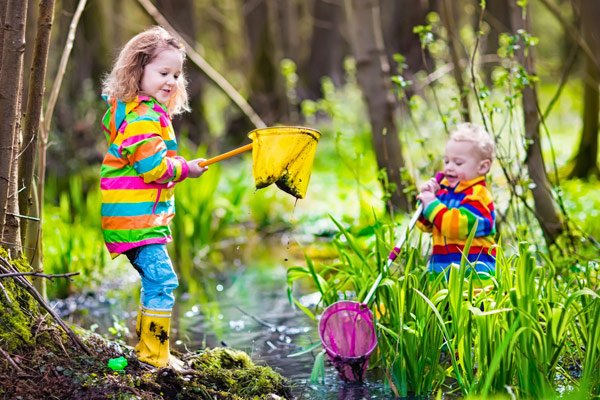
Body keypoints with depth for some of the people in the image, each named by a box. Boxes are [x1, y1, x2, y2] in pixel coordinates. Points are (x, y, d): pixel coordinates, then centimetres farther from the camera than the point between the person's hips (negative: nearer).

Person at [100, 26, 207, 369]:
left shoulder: (128, 110, 17)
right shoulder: (143, 116, -18)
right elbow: (153, 167, -24)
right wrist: (186, 169, -9)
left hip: (144, 215, 11)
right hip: (137, 217, -11)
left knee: (155, 282, 17)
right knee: (162, 280, -13)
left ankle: (147, 347, 25)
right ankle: (155, 354, -10)